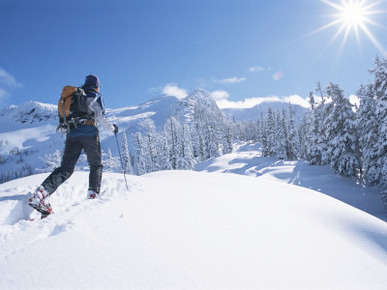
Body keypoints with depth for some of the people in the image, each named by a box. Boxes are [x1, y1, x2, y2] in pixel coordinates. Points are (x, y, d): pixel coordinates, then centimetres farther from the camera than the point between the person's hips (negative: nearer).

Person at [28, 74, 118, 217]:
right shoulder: (96, 97, 9)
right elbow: (101, 118, 0)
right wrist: (113, 127, 15)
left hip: (71, 134, 4)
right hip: (89, 133, -4)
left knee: (65, 169, -2)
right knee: (96, 166, 13)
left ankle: (41, 192, -24)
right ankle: (93, 194, -3)